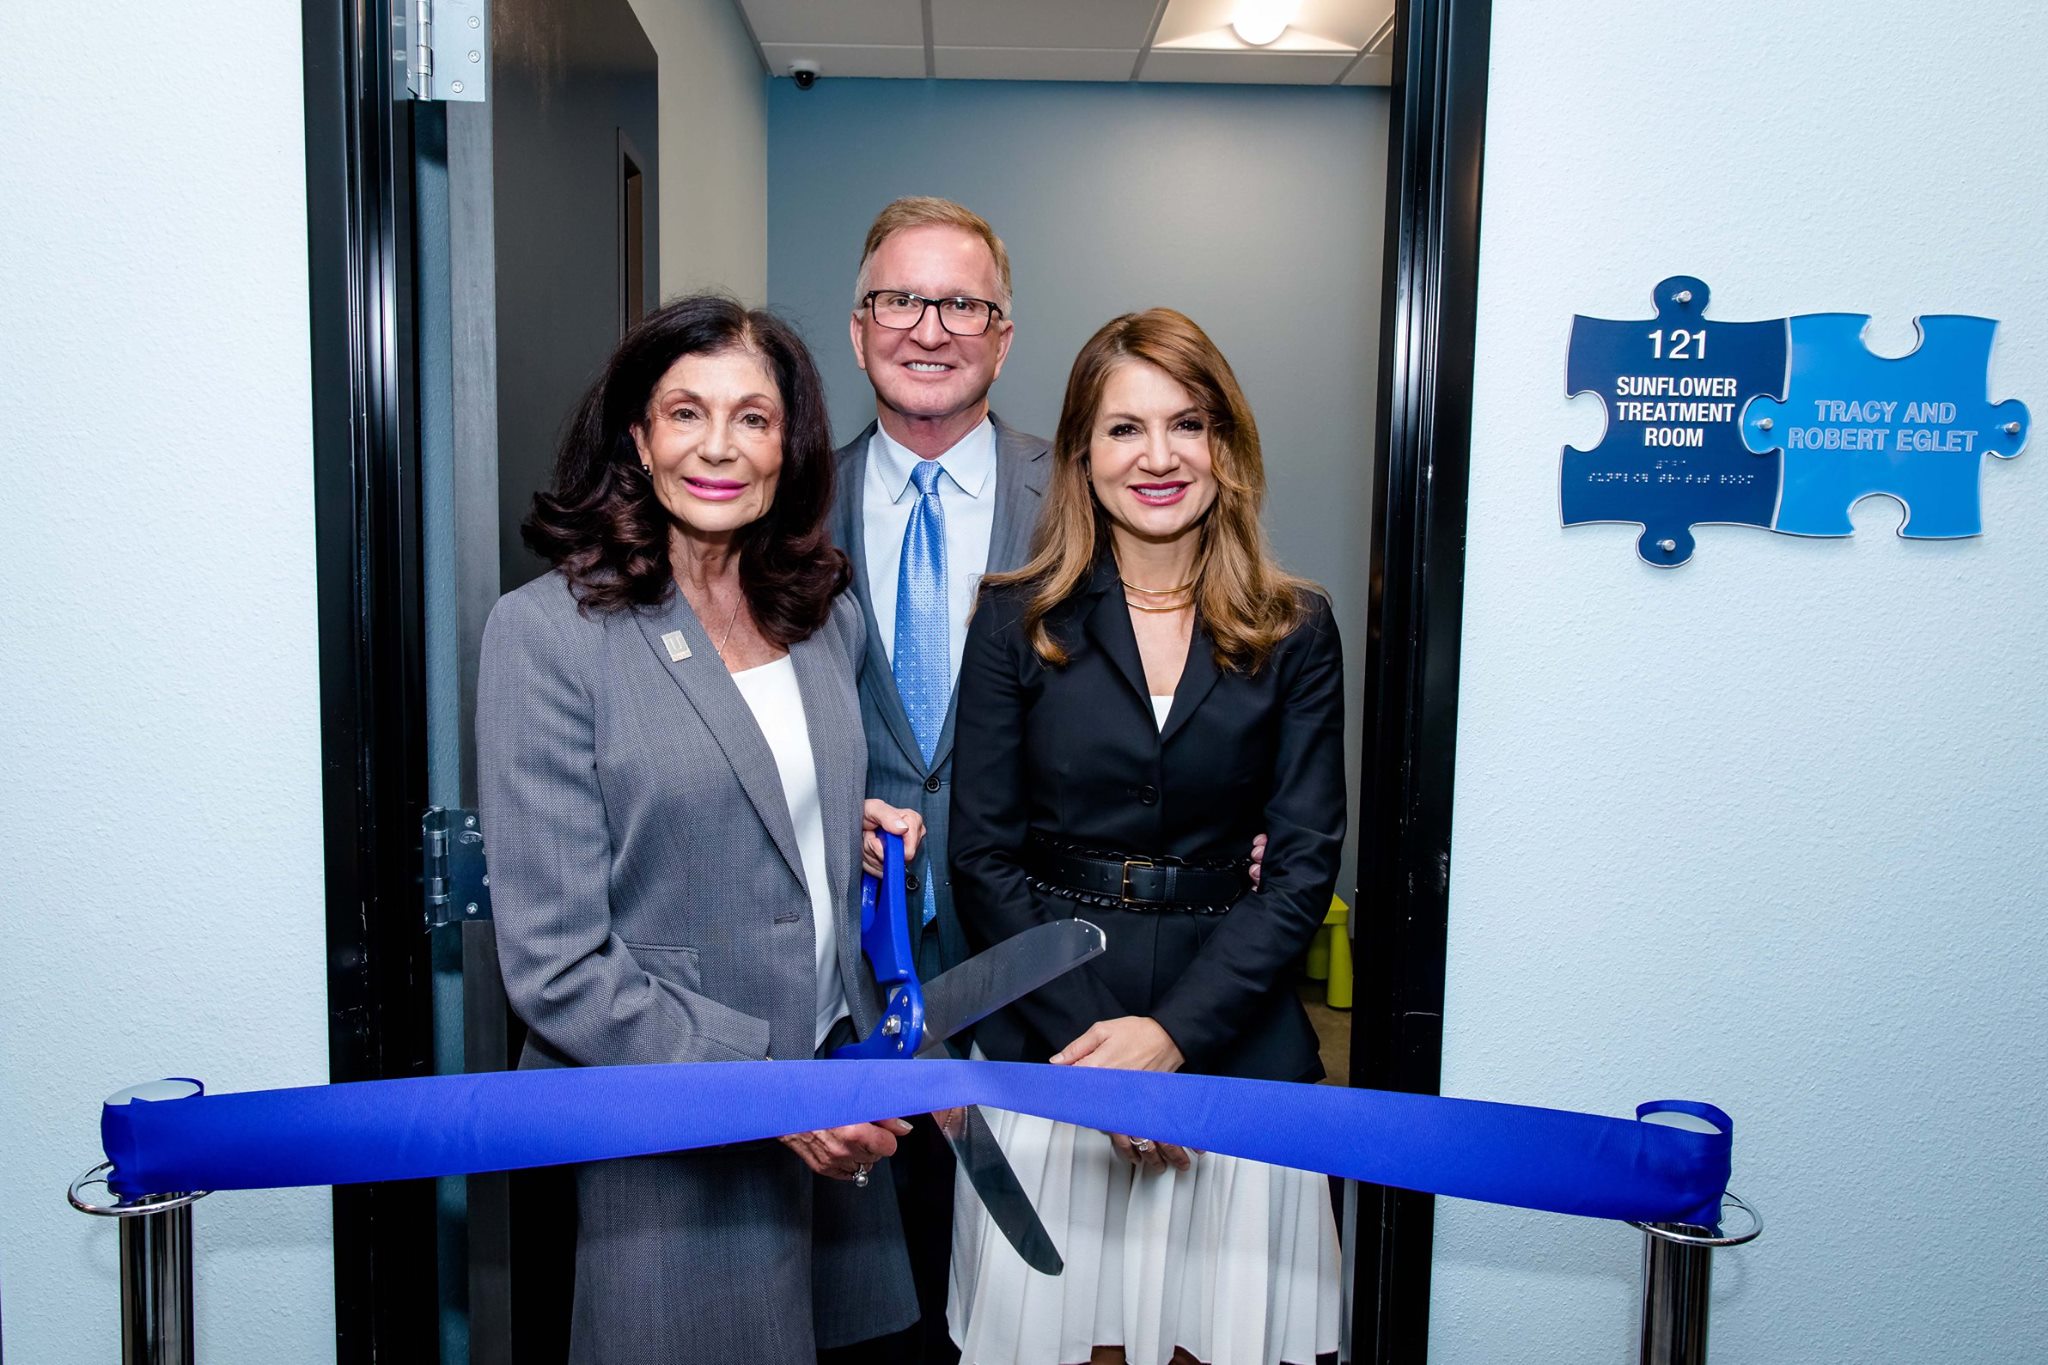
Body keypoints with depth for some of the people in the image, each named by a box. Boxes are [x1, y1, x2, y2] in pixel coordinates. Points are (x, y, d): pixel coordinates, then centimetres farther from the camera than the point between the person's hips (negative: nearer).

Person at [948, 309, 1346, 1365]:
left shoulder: (1294, 635, 2)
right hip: (1043, 1045, 0)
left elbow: (1303, 864, -2)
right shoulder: (1017, 621, 0)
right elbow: (982, 856, -2)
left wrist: (1174, 1034, -12)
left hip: (1230, 1046, 1)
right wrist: (1091, 1044, -10)